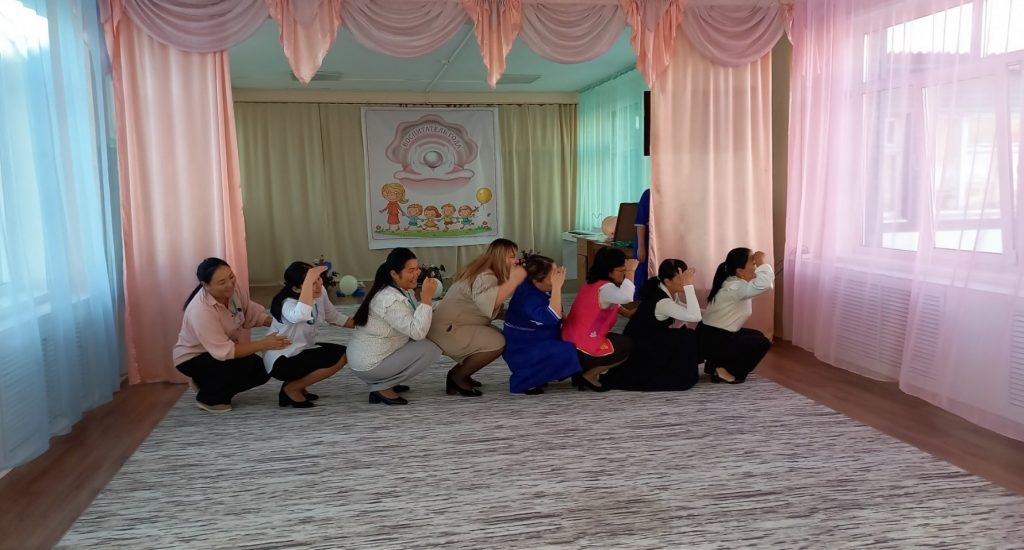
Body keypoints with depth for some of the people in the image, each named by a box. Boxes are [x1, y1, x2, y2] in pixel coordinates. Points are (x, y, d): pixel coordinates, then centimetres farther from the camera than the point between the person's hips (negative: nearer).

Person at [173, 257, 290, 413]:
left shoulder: (235, 290, -18)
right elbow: (225, 352, -37)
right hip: (193, 358, -7)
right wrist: (264, 344, -40)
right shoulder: (200, 311, -36)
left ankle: (208, 383, 14)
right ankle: (208, 397, -2)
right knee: (246, 364, -28)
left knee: (262, 370, -4)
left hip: (219, 352, 7)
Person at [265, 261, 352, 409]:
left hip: (302, 351, 9)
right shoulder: (287, 304, -29)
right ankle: (291, 389, -3)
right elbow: (302, 315, -54)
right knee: (338, 358, -20)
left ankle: (298, 385, 10)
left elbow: (334, 317, 11)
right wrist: (309, 281, -51)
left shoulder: (320, 293, -6)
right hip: (280, 361, -9)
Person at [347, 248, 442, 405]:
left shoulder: (402, 289, 4)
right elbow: (418, 332, -30)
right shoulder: (391, 299, -25)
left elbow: (414, 319, 2)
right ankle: (382, 388, -5)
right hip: (368, 366, -9)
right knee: (431, 348, -13)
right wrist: (426, 298, -29)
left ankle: (385, 382, 10)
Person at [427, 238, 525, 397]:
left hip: (452, 327, 10)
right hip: (446, 330, -10)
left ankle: (459, 374, 11)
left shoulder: (488, 273, 12)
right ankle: (457, 377, -4)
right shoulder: (485, 277, -21)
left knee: (499, 337, 4)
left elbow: (495, 309, 6)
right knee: (497, 343, -21)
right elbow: (487, 302, -42)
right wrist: (513, 281, -36)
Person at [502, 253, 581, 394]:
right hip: (522, 352, -10)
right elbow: (551, 318, -44)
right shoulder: (528, 297, -28)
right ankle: (523, 380, -10)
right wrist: (557, 287, -42)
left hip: (537, 343, 10)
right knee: (567, 352, -26)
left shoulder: (540, 289, 0)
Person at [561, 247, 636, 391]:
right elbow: (626, 296, -41)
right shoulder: (604, 288, -20)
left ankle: (582, 371, 16)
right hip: (581, 349, -10)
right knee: (627, 346, 4)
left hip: (572, 343, 10)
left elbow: (613, 303, 29)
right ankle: (589, 376, 3)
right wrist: (630, 271, -27)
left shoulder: (596, 283, 12)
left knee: (619, 340, 28)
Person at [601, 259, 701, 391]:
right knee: (687, 339, -14)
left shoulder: (661, 291, 0)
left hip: (648, 343, 9)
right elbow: (695, 317, -35)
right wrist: (688, 285, -34)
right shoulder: (661, 302, -27)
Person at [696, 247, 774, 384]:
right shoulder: (735, 287, -23)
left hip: (714, 336, 10)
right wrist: (761, 262, -26)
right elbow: (764, 284, -38)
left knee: (756, 335, 23)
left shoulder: (733, 282, 10)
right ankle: (725, 371, 2)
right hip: (712, 342, -10)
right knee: (762, 343, -3)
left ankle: (718, 364, 18)